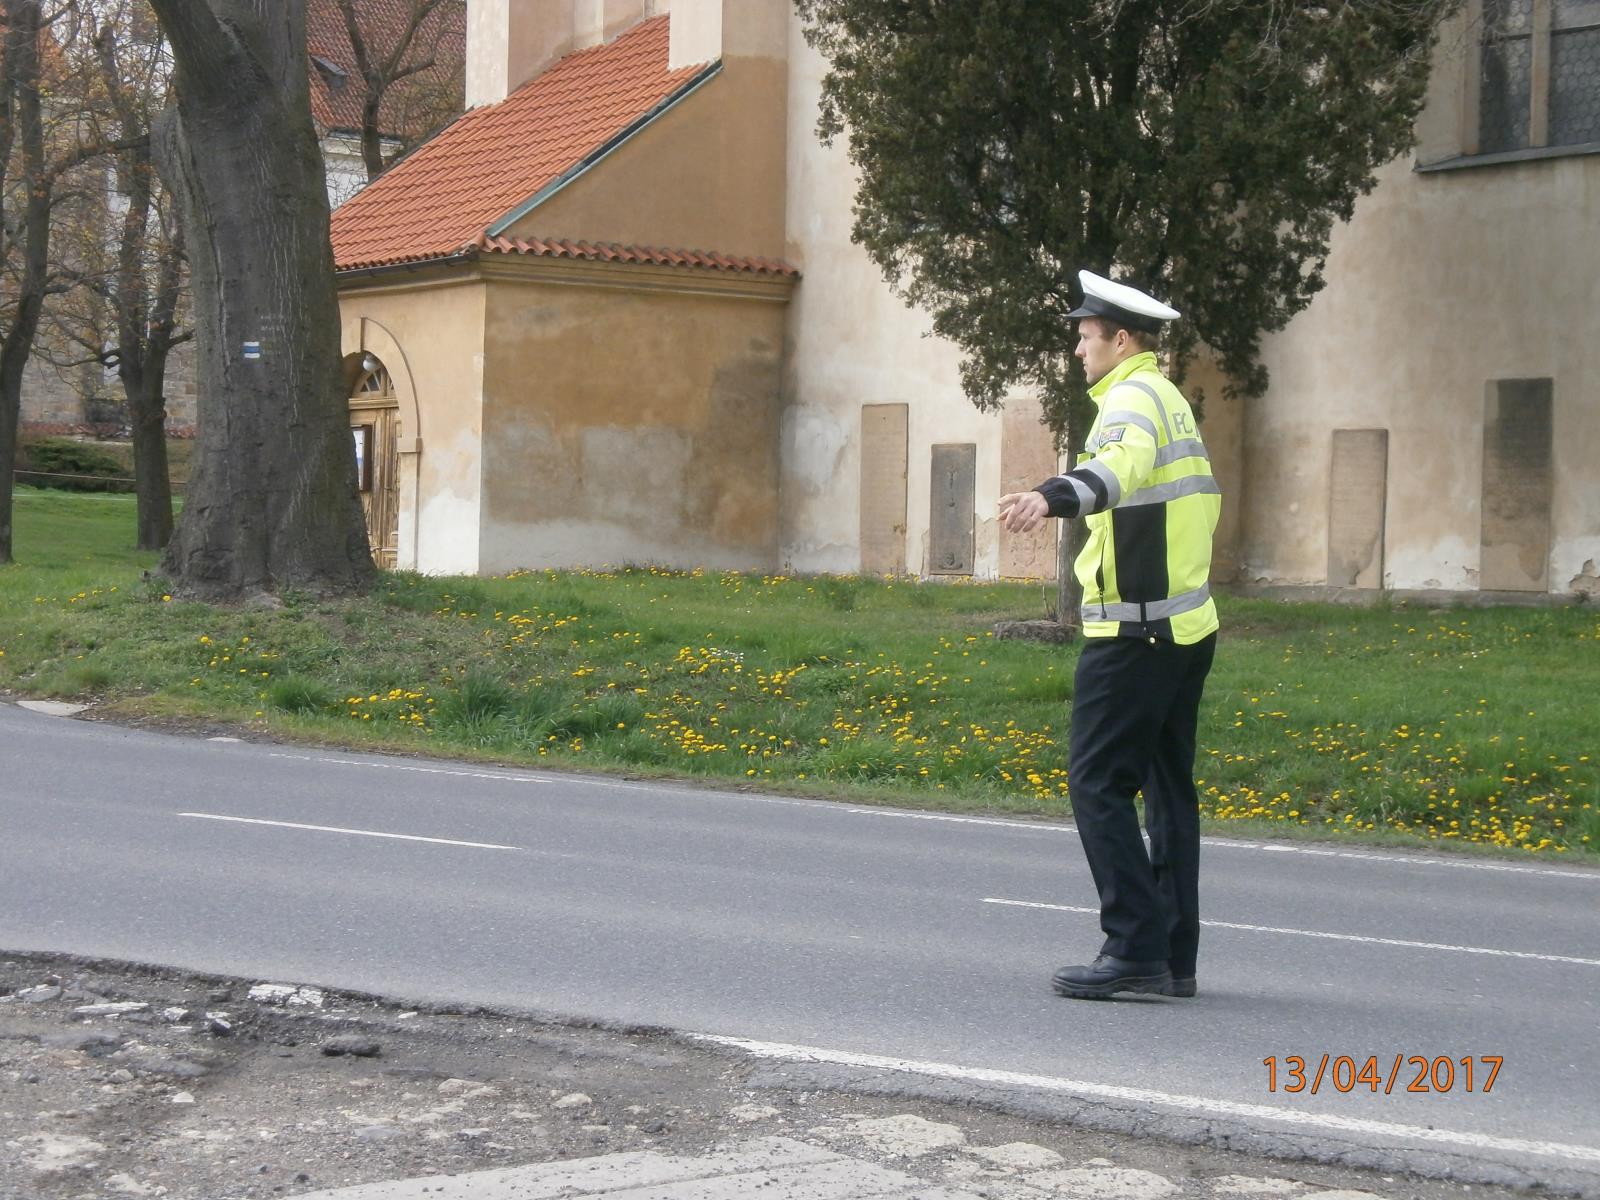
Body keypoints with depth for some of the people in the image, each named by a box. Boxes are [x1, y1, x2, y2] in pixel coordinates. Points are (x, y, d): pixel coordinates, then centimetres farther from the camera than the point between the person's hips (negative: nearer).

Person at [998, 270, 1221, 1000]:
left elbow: (1121, 464, -35)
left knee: (1098, 780, -8)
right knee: (1168, 783, 11)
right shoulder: (1171, 401, 19)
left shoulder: (1133, 396, -12)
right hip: (1187, 624, 10)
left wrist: (1051, 497, -52)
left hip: (1133, 629, -10)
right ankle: (1174, 958, 13)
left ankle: (1135, 947, -12)